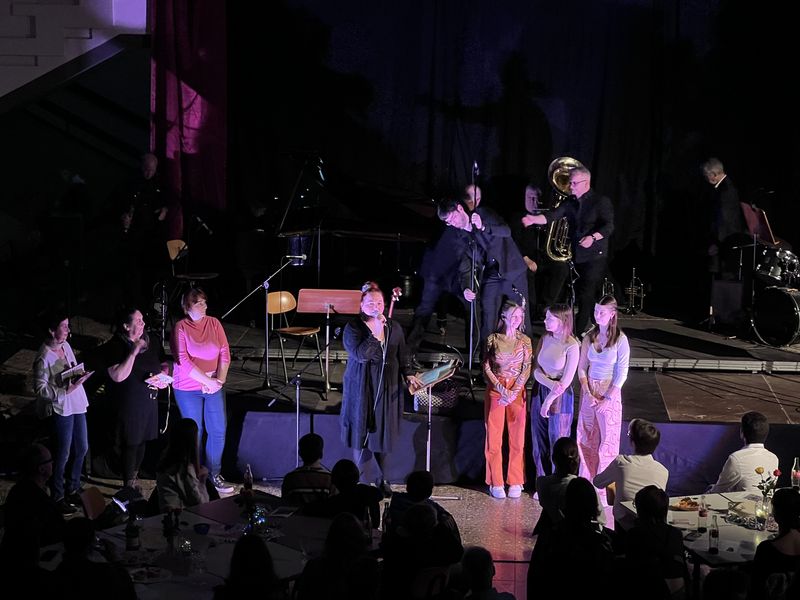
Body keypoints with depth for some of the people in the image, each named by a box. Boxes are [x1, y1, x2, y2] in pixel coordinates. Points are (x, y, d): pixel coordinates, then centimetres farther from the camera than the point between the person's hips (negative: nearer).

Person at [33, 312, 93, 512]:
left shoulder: (65, 345, 1)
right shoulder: (44, 358, -22)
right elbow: (40, 390, -21)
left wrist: (82, 374, 0)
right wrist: (67, 390, -27)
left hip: (77, 405, 8)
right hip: (61, 410, -8)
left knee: (82, 449, 19)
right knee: (63, 455, 6)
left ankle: (73, 489, 38)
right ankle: (58, 497, 25)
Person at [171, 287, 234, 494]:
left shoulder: (214, 323, 4)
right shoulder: (181, 328, -9)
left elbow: (225, 352, 2)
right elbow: (183, 361, -15)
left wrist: (220, 378, -11)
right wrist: (207, 381, -16)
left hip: (214, 386, 4)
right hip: (188, 389, -4)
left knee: (218, 431, 3)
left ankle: (215, 475, 16)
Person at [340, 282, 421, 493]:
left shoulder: (394, 327, 5)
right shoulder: (353, 328, -8)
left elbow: (402, 355, 17)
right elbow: (360, 354, -23)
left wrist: (408, 374, 3)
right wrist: (376, 334, -27)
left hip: (388, 390, 3)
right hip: (362, 391, -3)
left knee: (383, 435, 8)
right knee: (363, 436, -3)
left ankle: (380, 479, 22)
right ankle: (374, 480, 7)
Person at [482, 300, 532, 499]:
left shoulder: (525, 341, 3)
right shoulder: (493, 339, 0)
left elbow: (526, 369, 0)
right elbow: (486, 368, -1)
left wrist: (513, 392, -11)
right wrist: (501, 389, -12)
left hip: (517, 392, 1)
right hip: (495, 391, -1)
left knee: (517, 438, 1)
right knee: (494, 438, -1)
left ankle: (515, 482, 10)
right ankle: (496, 483, 6)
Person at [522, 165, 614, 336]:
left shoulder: (601, 202, -7)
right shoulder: (570, 202, 9)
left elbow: (609, 226, -16)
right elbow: (552, 216, -3)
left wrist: (593, 237, -34)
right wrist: (534, 219, -22)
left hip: (595, 257, -7)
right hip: (576, 257, 7)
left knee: (586, 297, -13)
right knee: (581, 296, 14)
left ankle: (577, 334, -13)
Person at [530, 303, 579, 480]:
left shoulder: (572, 346, -15)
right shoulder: (544, 339, 2)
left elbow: (566, 380, -15)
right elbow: (535, 369, -1)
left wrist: (549, 400, -12)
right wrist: (550, 383, -19)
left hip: (560, 397, -5)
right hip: (540, 392, 6)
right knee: (539, 444, 12)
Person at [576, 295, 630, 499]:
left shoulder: (620, 340, -10)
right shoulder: (589, 337, 3)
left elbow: (622, 373, -10)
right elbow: (582, 368, 6)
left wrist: (607, 399, -13)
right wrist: (587, 393, -6)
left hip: (610, 392, -4)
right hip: (589, 392, 5)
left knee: (607, 439, -1)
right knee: (586, 438, 9)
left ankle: (603, 486, 6)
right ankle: (586, 482, 19)